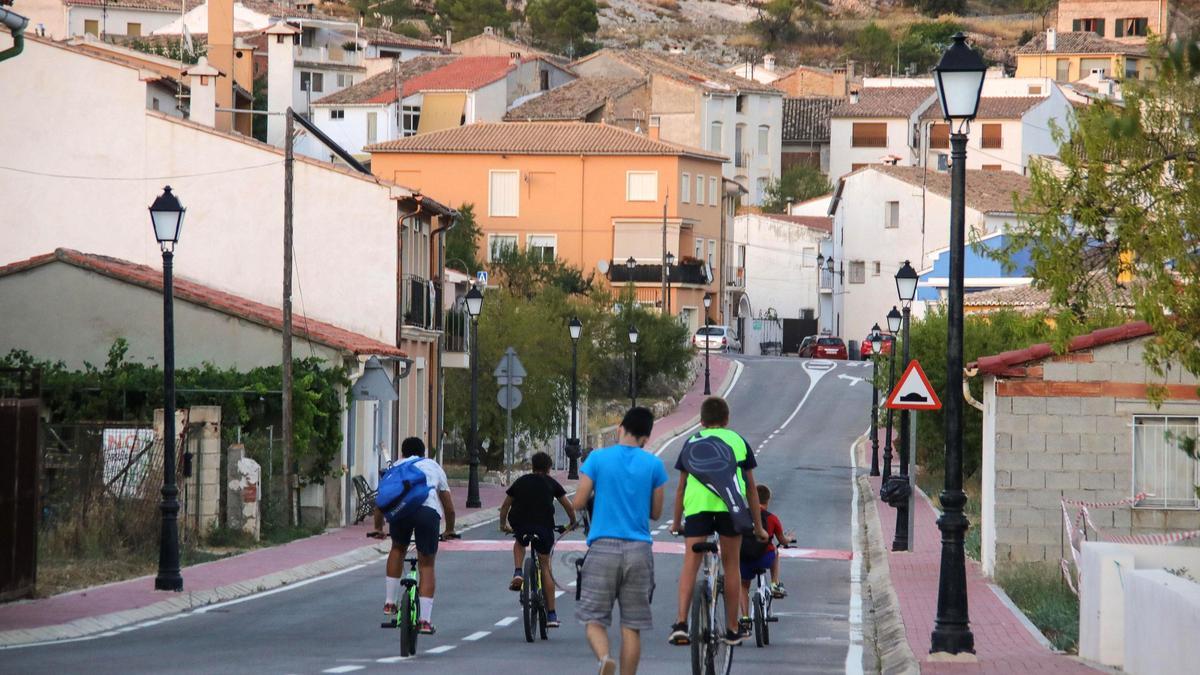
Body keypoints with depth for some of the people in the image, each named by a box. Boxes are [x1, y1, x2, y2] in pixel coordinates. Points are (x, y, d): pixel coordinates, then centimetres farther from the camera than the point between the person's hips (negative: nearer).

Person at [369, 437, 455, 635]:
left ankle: (390, 602, 22)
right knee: (427, 565, 9)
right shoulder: (434, 467, 33)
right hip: (429, 511, 0)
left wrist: (378, 527, 46)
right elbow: (449, 507, 33)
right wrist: (449, 530, 48)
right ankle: (425, 620, 1)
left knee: (398, 549, 29)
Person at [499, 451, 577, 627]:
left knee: (519, 542, 37)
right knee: (545, 567, 10)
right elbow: (569, 507, 14)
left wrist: (503, 525, 40)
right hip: (544, 527, -1)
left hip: (520, 525, 1)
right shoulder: (551, 483, 15)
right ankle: (551, 614, 7)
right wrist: (572, 523, 32)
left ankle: (517, 573, 10)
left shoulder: (521, 481, 20)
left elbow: (505, 506, 25)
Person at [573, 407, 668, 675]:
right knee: (632, 626, 6)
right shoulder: (654, 465, 3)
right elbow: (655, 513, 9)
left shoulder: (598, 458, 0)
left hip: (603, 546, -1)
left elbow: (578, 503, -1)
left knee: (594, 619, 2)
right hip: (639, 551, 1)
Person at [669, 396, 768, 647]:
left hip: (697, 504, 0)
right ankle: (732, 630, 16)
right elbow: (751, 487, 23)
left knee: (690, 565, -1)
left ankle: (681, 622, -17)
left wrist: (677, 522, 29)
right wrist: (758, 526, 28)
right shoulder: (738, 441, 22)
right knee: (731, 565, 11)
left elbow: (681, 487, 19)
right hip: (731, 503, 0)